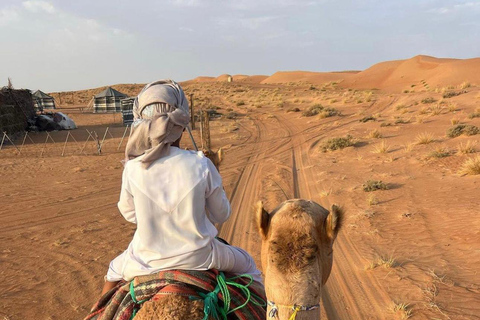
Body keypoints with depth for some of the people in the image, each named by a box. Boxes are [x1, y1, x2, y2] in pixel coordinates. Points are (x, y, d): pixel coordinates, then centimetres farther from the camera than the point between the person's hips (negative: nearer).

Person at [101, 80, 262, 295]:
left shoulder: (133, 168, -17)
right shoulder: (202, 165, -20)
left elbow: (129, 214, 1)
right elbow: (221, 215, -5)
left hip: (148, 261, 1)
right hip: (198, 258, -1)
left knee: (114, 271, 35)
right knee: (247, 265, 28)